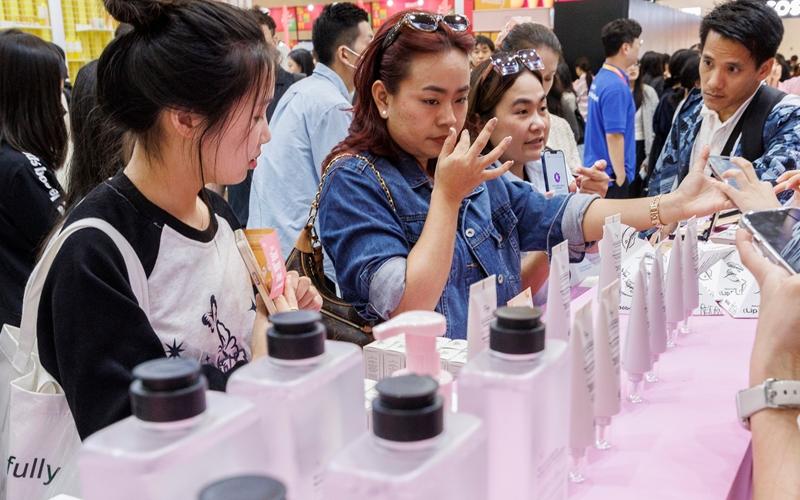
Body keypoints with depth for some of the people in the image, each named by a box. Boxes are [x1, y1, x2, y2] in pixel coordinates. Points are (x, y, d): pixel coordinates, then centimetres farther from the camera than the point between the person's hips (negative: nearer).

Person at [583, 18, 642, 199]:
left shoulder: (601, 78, 10)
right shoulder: (616, 86, -19)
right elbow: (614, 136, -22)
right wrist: (621, 177, -15)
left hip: (597, 170, 10)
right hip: (610, 173, -10)